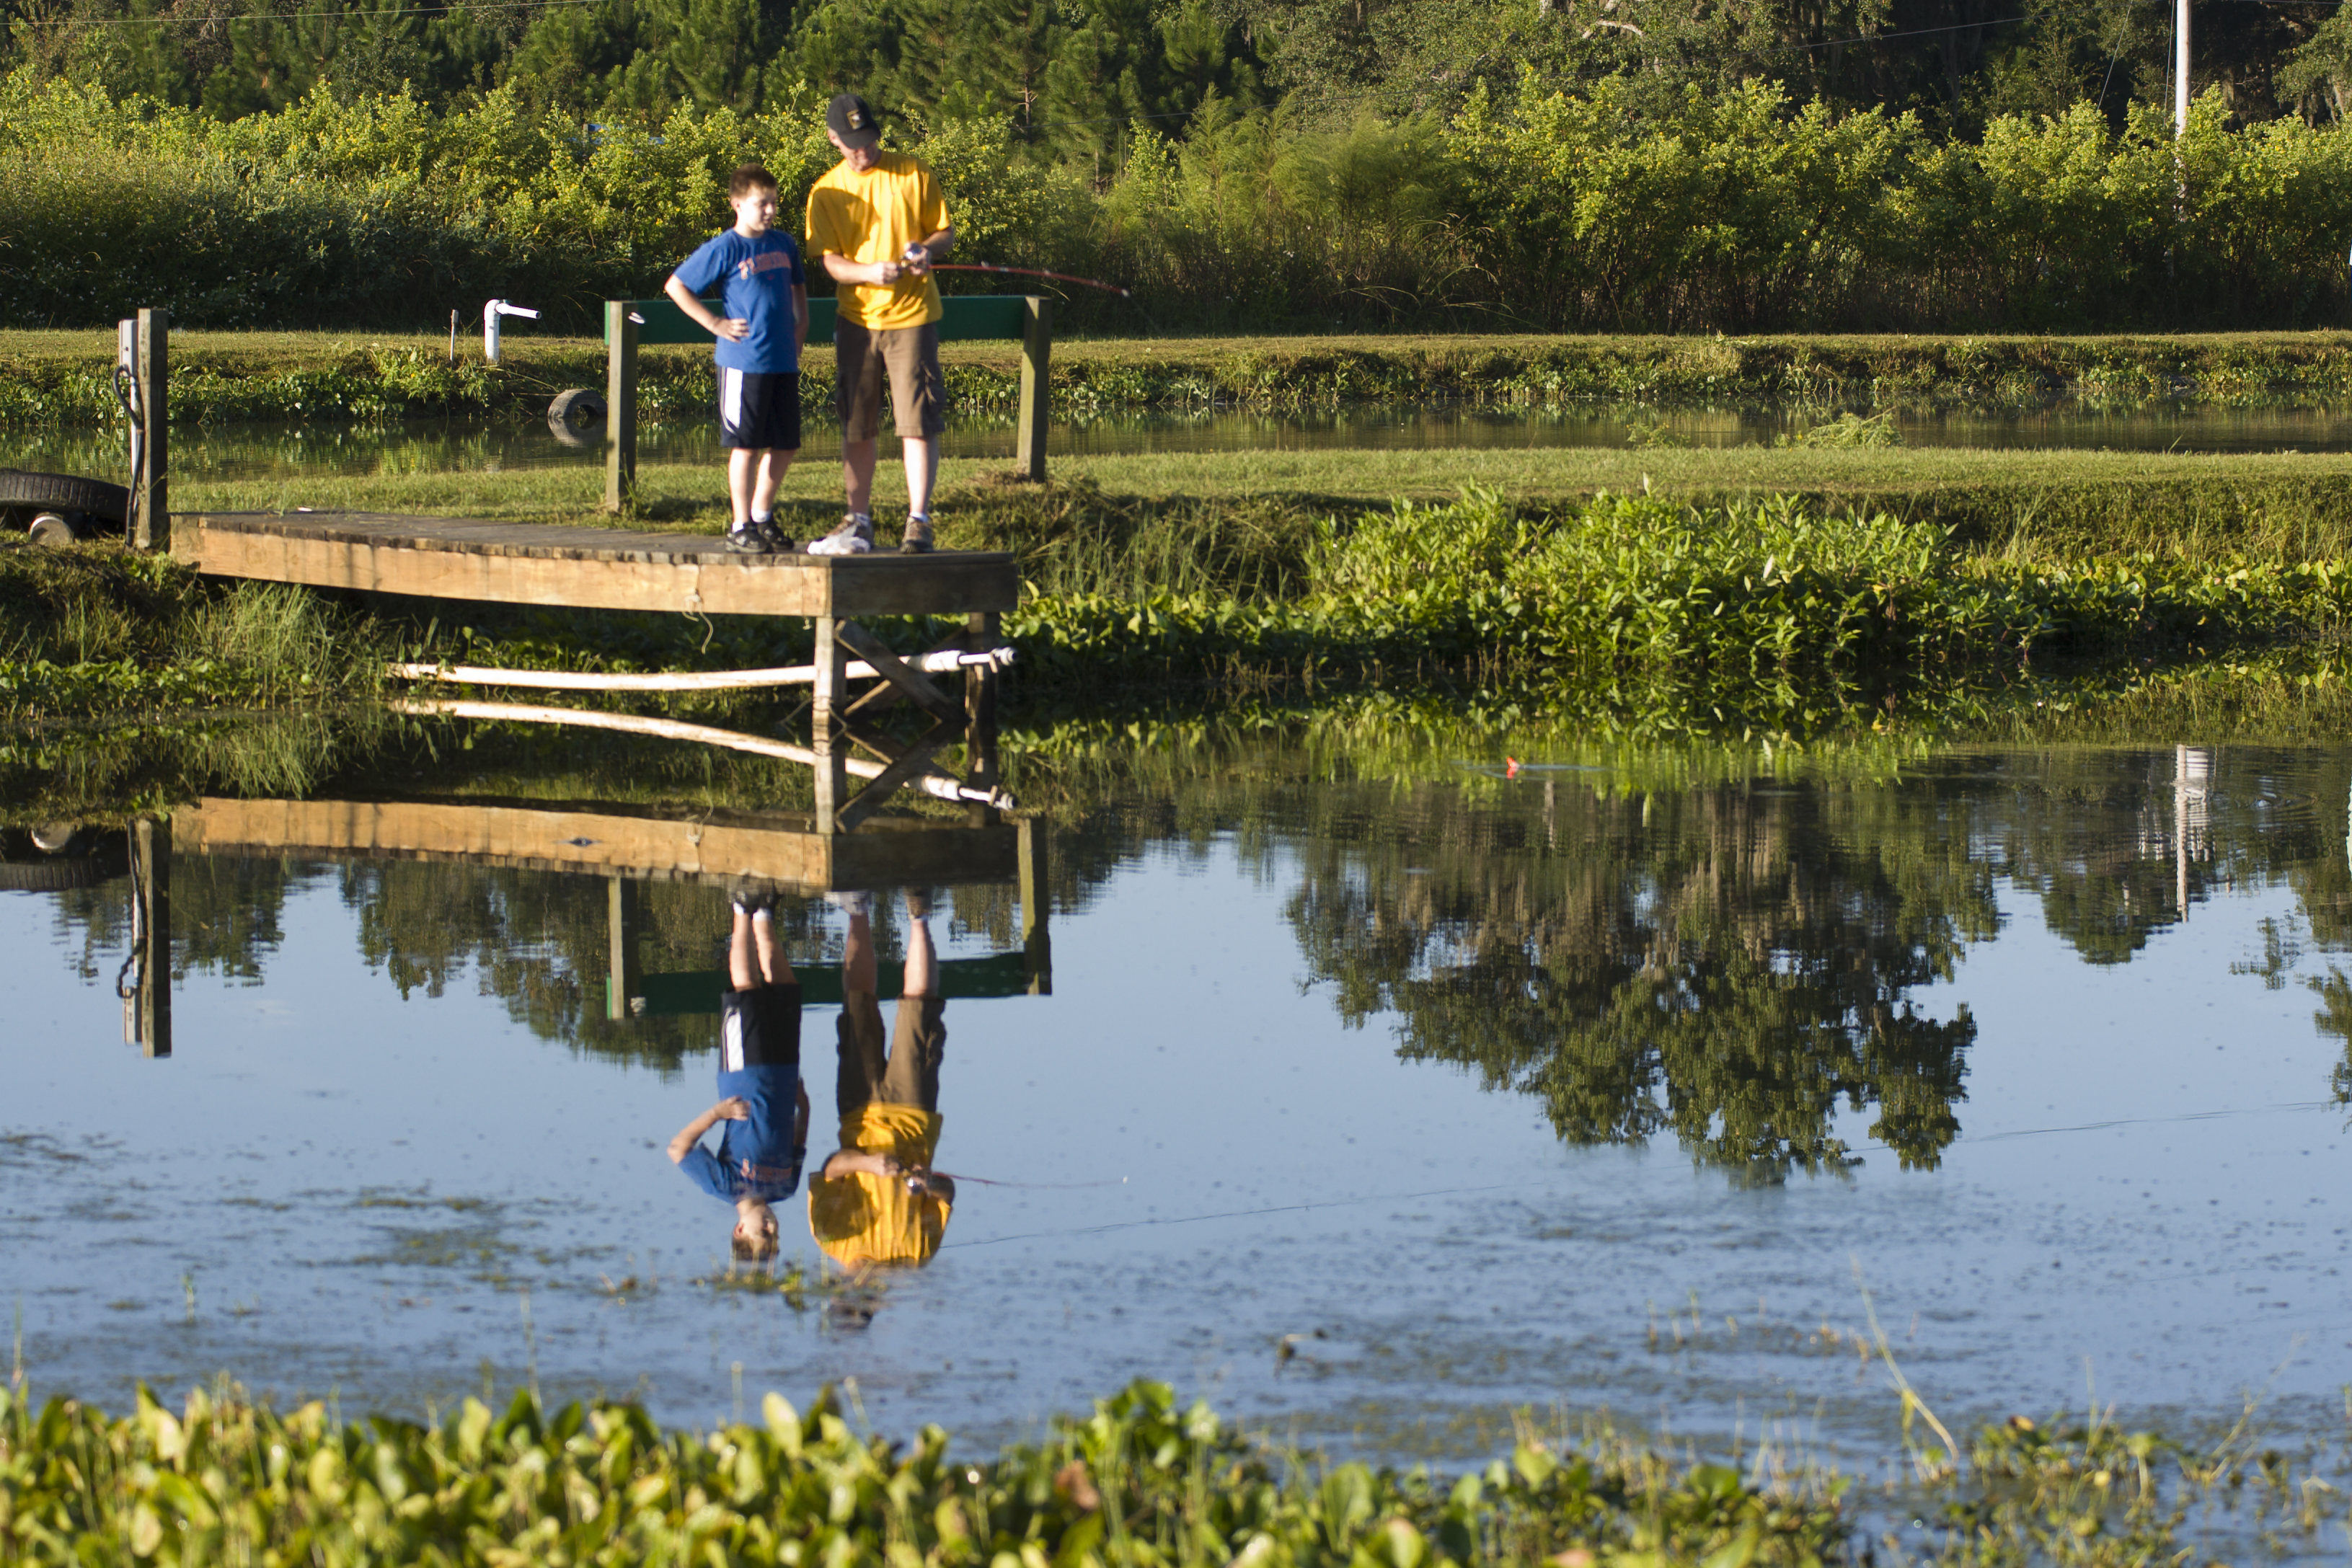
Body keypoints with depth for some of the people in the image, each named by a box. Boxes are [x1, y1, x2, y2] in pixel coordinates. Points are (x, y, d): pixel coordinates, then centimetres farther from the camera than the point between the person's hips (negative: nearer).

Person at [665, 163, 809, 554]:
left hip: (784, 360, 6)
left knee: (785, 446, 10)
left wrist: (800, 329, 13)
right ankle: (741, 527, 5)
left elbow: (798, 288, 27)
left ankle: (762, 514, 27)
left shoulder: (784, 244, 10)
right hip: (743, 361, -6)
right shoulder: (725, 249, -8)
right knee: (746, 445, -2)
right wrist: (715, 323, -7)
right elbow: (675, 286, -4)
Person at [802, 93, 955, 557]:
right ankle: (859, 522, 17)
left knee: (918, 422, -8)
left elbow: (946, 230, 8)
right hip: (856, 318, 2)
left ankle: (918, 520, -5)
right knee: (856, 426, 8)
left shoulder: (912, 175, 1)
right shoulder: (826, 193, 3)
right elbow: (830, 261, -2)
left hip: (911, 314, -2)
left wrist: (928, 249, -15)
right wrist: (869, 272, -22)